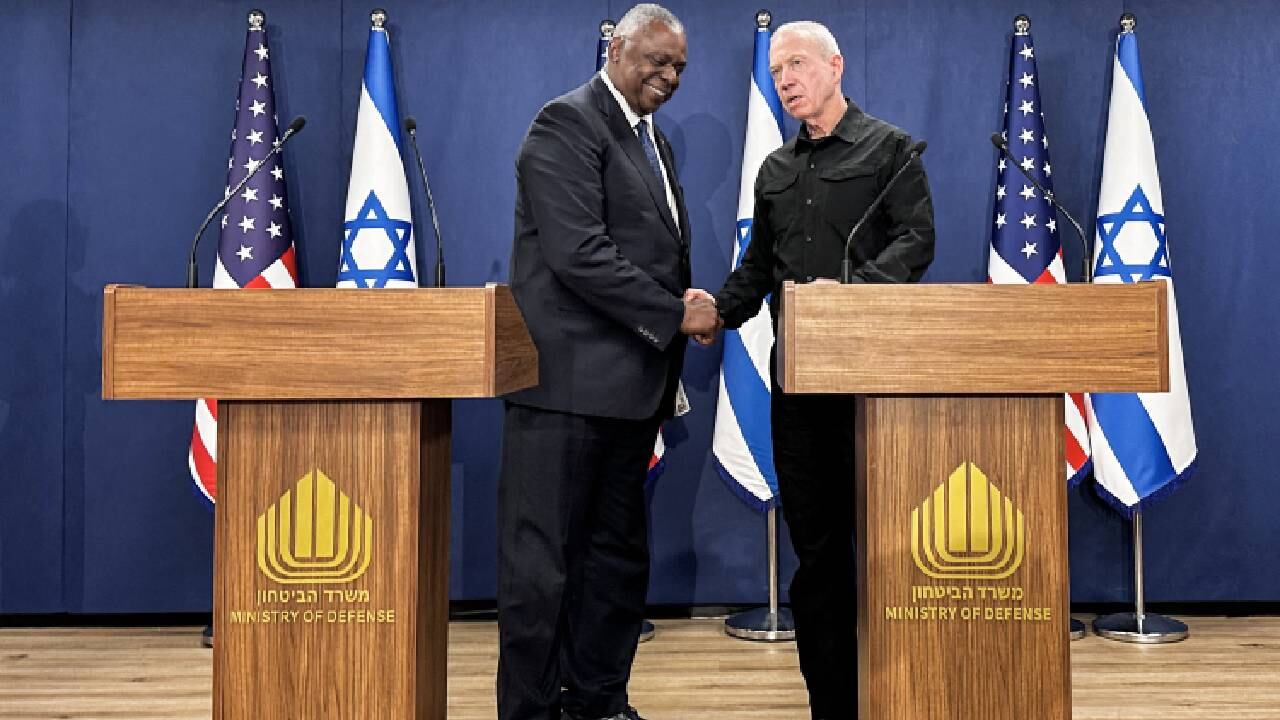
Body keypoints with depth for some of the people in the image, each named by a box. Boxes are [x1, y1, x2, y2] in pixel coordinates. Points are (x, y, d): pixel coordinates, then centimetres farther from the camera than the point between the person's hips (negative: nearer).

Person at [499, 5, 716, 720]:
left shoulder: (655, 142, 20)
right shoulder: (569, 123, -8)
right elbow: (579, 254, -19)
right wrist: (672, 314, -16)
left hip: (631, 387, 9)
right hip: (569, 384, -9)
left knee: (618, 560, 15)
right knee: (541, 563, -2)